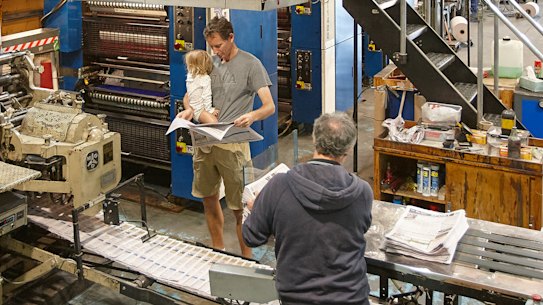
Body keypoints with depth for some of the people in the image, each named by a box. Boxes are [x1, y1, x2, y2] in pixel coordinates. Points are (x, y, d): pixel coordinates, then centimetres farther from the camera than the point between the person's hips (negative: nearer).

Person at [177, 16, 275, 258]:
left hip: (233, 143, -6)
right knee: (209, 199, 16)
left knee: (239, 207, -2)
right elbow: (190, 95, 18)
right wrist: (188, 109, -6)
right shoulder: (210, 62, 11)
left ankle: (246, 259, 12)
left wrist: (252, 115, -34)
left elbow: (270, 106, -11)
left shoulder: (250, 64, -6)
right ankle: (218, 251, 33)